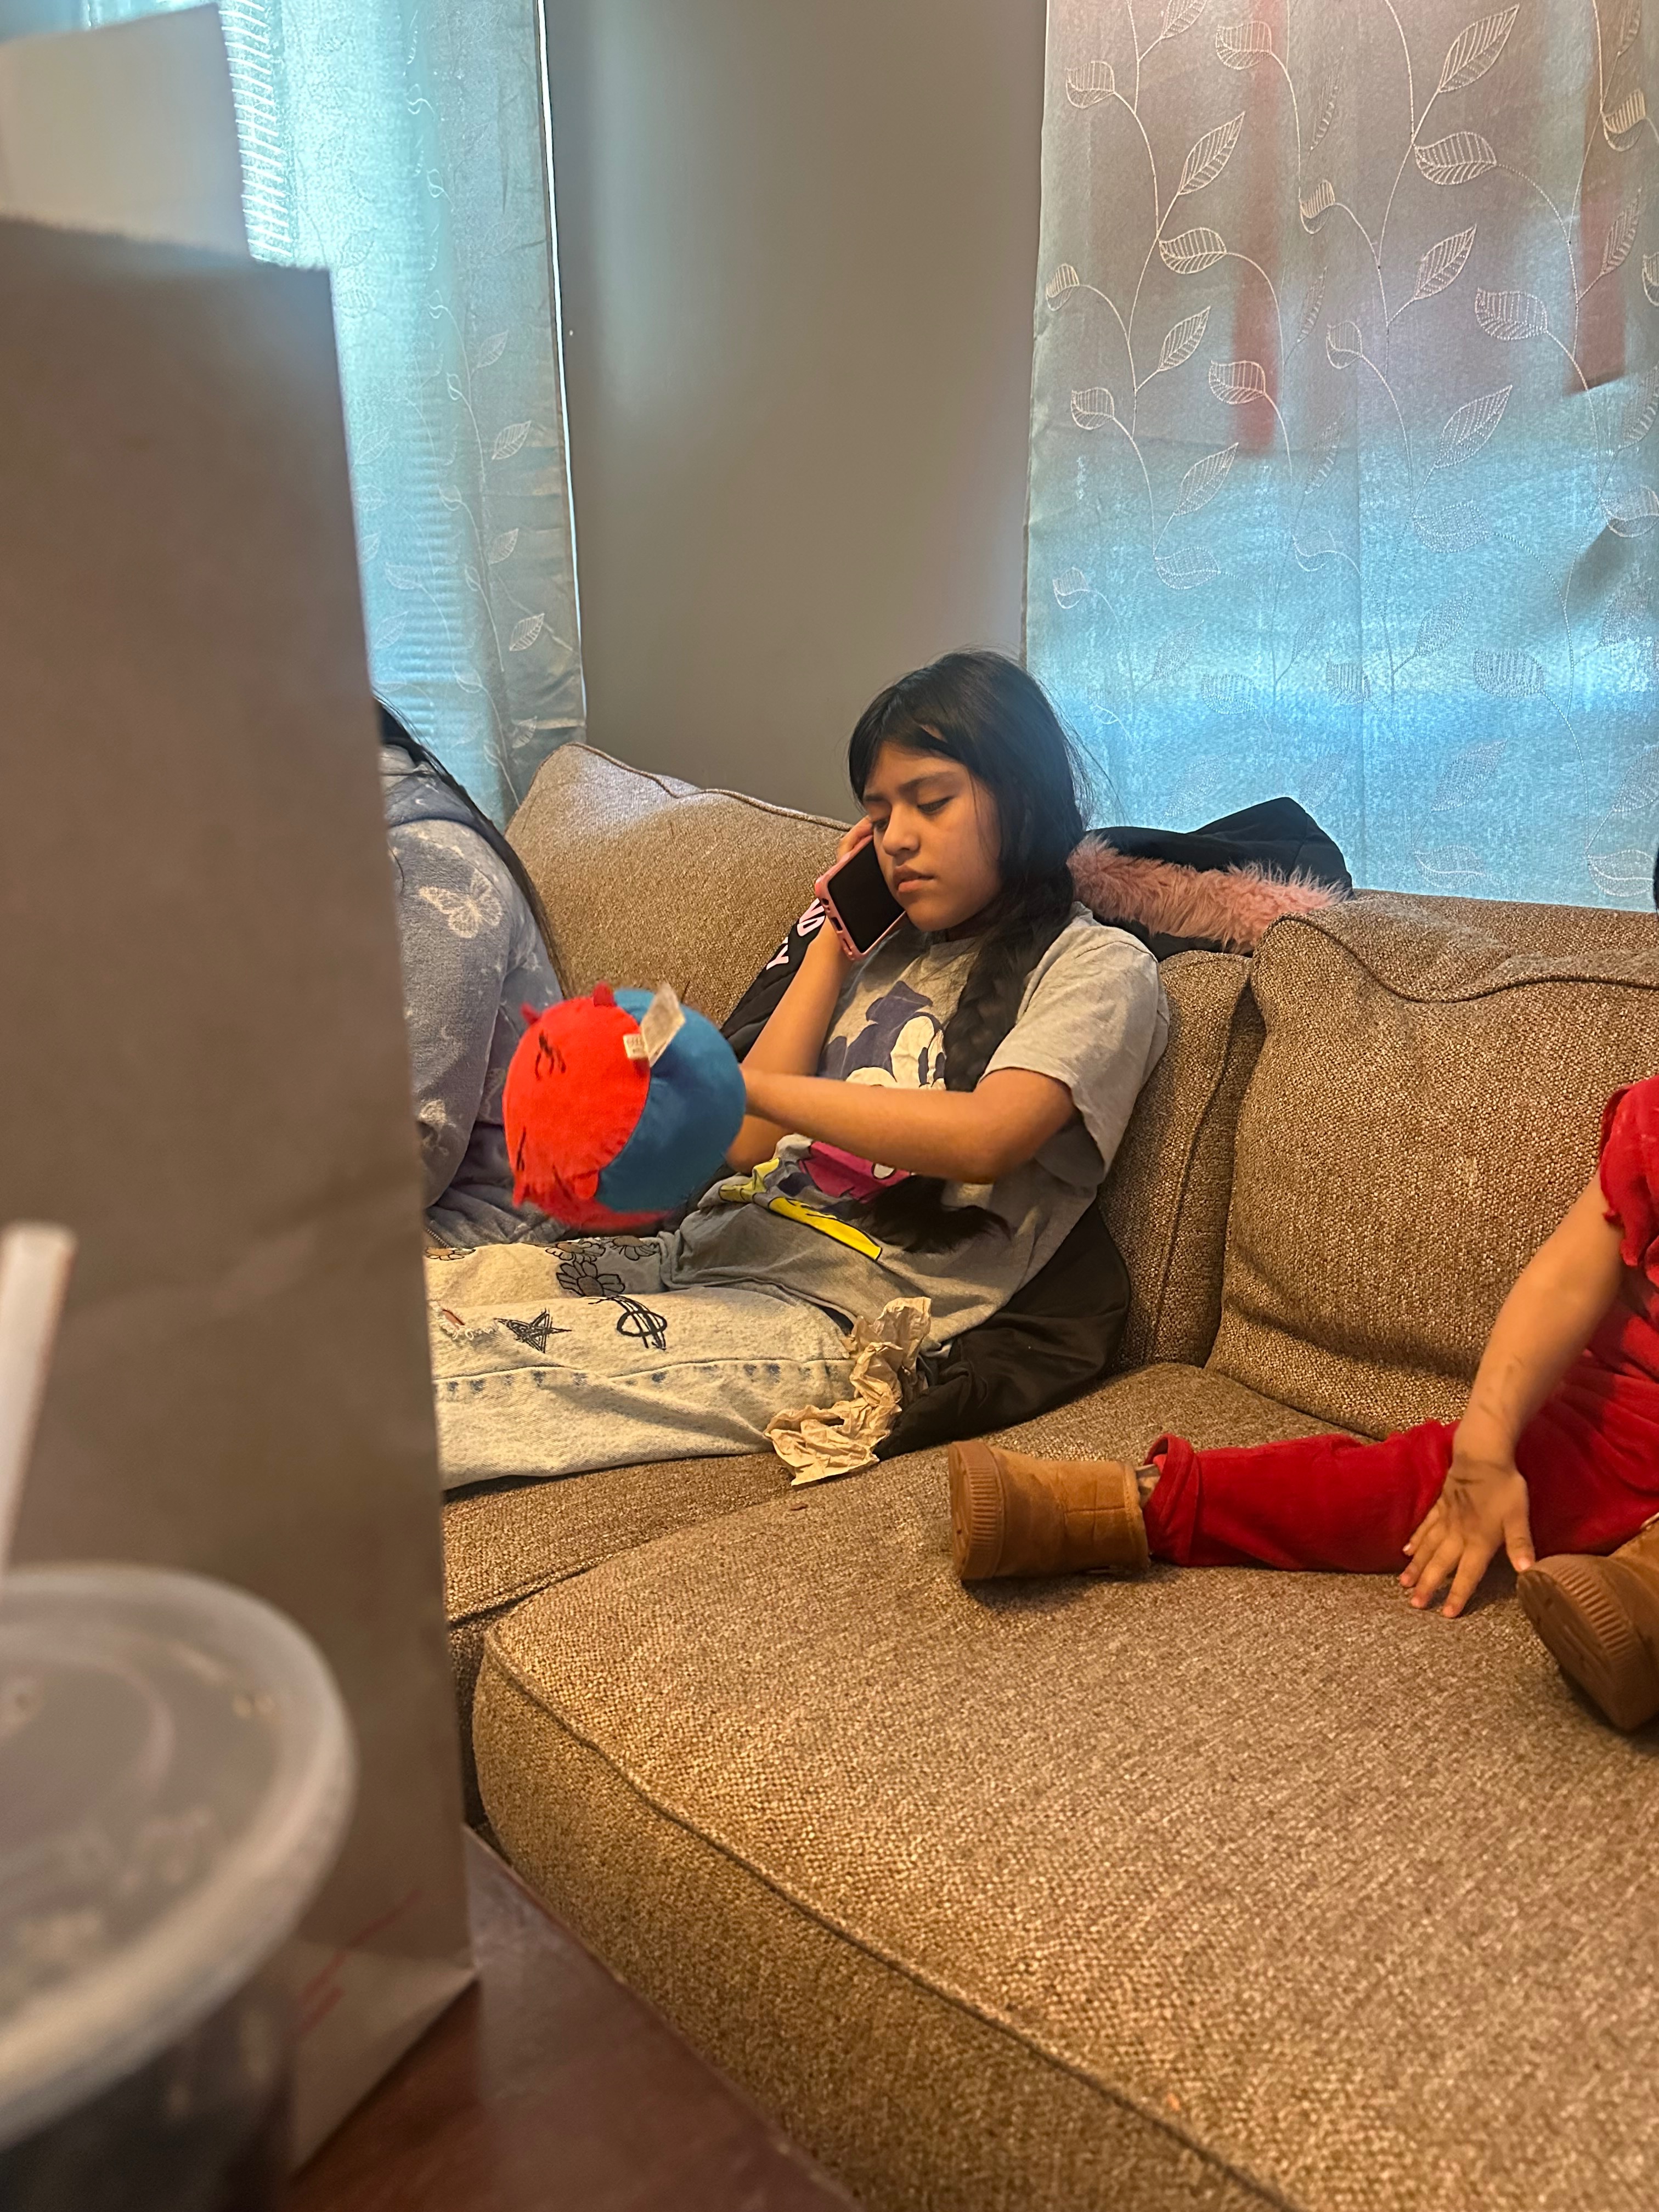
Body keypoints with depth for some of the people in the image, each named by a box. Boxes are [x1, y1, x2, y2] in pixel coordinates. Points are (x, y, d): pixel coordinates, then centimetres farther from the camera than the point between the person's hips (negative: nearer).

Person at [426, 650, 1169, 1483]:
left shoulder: (1098, 968, 0)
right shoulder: (893, 947, 20)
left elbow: (984, 1138, -20)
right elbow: (750, 1143, 11)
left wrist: (744, 1085, -17)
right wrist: (837, 938, 12)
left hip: (838, 1317, -7)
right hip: (725, 1241, 7)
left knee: (479, 1360, -21)